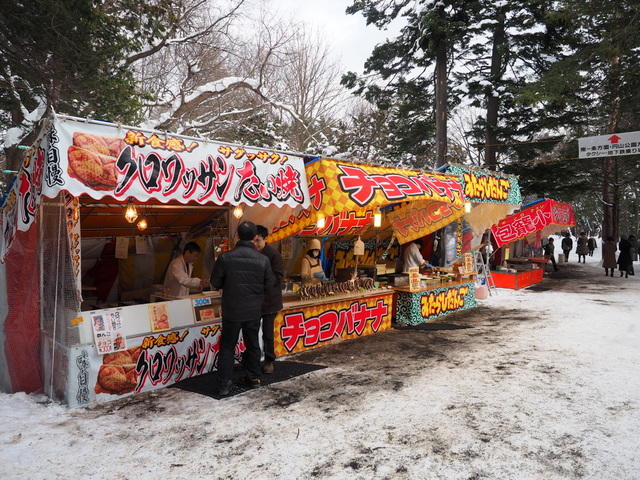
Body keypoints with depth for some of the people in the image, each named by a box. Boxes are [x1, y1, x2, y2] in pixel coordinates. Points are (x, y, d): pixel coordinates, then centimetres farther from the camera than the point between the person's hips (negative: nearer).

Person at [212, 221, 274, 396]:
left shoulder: (225, 258, -13)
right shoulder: (263, 260, -10)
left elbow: (215, 283, -5)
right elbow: (269, 285, -1)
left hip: (231, 311, -1)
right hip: (254, 311, 1)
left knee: (227, 347, 9)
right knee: (252, 344, 18)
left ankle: (224, 384, 7)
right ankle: (254, 378, 29)